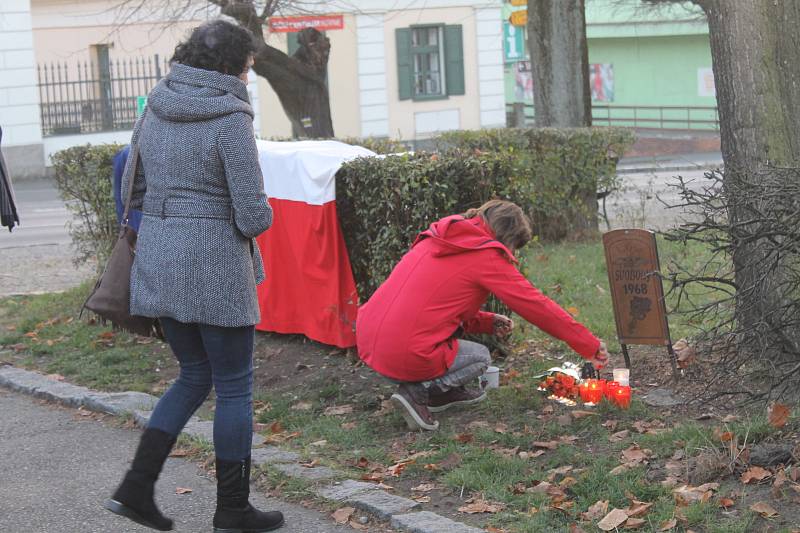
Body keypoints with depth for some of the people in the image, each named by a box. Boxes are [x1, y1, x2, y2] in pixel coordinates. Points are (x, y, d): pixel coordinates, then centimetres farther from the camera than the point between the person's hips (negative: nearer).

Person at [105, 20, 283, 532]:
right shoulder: (231, 118, -14)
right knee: (234, 387, 8)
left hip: (158, 261, 7)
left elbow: (133, 191, 14)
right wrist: (262, 213, 6)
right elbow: (253, 216, -15)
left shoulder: (154, 110, 7)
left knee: (194, 375, 21)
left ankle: (137, 486, 12)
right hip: (214, 267, -7)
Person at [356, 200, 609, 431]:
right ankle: (417, 392, -3)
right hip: (406, 356, -8)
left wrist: (489, 322, 18)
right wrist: (591, 346, 9)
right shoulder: (486, 255, -4)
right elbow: (536, 305, 1)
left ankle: (444, 392, 21)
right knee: (481, 357, 15)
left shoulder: (435, 240, 17)